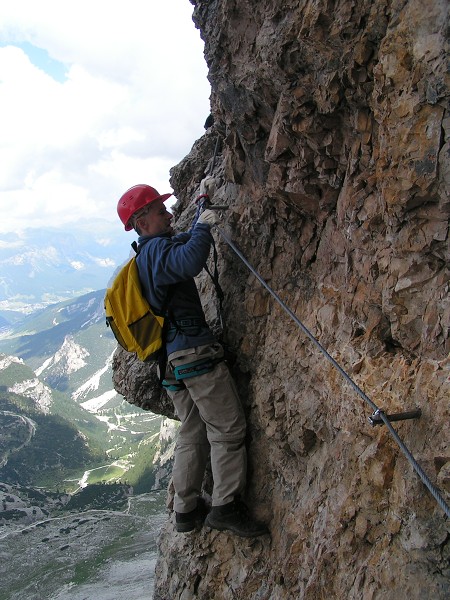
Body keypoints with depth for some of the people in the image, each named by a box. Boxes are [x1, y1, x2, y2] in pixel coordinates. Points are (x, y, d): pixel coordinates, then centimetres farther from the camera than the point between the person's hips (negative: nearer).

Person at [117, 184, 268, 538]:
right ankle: (226, 506, -4)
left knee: (192, 433, 16)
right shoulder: (158, 249, -11)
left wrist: (201, 216, 37)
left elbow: (185, 245, 39)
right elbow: (189, 262, -35)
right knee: (228, 428, -5)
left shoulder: (146, 255, 20)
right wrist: (203, 226, -18)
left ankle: (186, 509, 21)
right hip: (194, 350, -10)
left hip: (172, 361, 10)